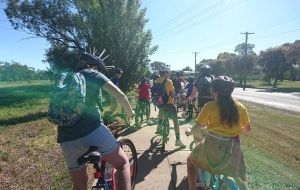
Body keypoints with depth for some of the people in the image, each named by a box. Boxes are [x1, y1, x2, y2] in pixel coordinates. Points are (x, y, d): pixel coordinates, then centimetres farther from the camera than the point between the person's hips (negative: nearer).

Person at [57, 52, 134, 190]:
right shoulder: (93, 74, 8)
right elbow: (119, 95, -4)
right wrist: (130, 113, 13)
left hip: (66, 139, 6)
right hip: (92, 131, -6)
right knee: (123, 163, 14)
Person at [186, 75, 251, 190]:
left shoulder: (210, 106, -10)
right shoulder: (240, 107, 1)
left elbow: (197, 127, -9)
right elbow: (247, 129, 13)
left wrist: (190, 131, 12)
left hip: (212, 147, -3)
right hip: (233, 150, 4)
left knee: (191, 161, 25)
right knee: (240, 178, 28)